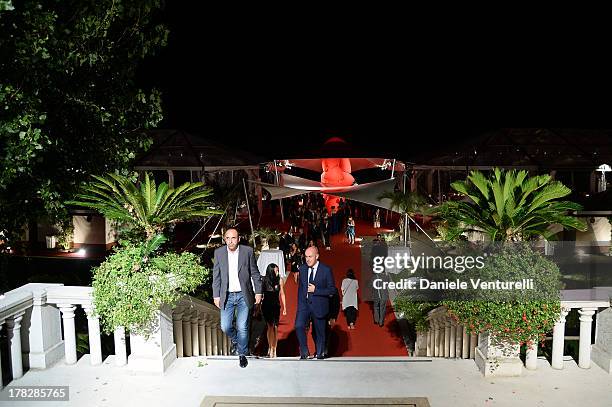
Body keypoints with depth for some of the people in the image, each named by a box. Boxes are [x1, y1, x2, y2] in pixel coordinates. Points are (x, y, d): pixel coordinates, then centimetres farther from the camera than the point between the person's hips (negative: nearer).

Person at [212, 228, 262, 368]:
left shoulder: (248, 251, -4)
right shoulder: (219, 253, 1)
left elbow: (255, 274, 2)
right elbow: (216, 276, 5)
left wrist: (258, 292, 0)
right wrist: (216, 295, 2)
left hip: (243, 295, -2)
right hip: (227, 296, 2)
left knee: (242, 327, -2)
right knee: (225, 327, 0)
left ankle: (242, 354, 19)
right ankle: (235, 339, 34)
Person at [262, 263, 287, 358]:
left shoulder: (280, 280, -1)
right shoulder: (264, 280, -5)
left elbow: (282, 294, 8)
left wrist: (284, 307, 8)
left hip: (276, 306, 2)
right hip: (266, 306, -2)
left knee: (275, 327, 1)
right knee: (270, 326, -11)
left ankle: (273, 349, 8)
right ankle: (271, 348, -8)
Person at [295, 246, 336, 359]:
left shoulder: (326, 270, -6)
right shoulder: (302, 269, 7)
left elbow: (332, 290, -7)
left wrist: (315, 290, -17)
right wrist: (299, 304, 12)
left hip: (319, 306, -3)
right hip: (304, 304, 3)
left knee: (320, 332, 7)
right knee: (299, 326, -16)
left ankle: (320, 354, 27)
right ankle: (304, 353, -2)